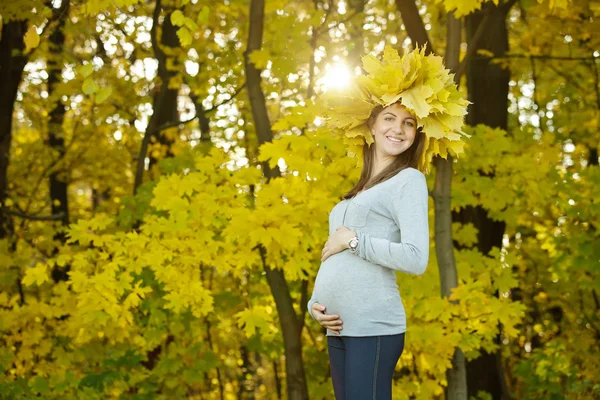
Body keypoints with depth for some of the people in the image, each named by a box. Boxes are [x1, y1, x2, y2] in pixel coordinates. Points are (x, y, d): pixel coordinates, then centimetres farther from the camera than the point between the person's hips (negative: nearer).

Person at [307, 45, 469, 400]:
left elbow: (416, 259, -13)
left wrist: (353, 240, -8)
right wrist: (315, 303, 5)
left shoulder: (409, 180, 0)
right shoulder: (357, 193, 20)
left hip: (373, 327, -7)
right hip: (338, 329, 7)